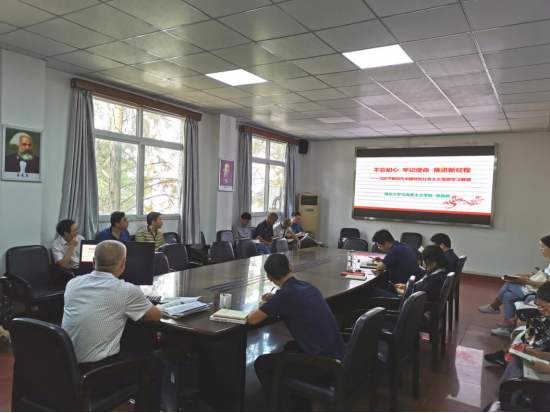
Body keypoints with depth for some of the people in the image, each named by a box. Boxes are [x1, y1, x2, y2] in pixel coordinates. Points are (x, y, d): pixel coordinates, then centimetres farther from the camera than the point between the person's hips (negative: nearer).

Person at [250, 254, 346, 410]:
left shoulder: (286, 293, -17)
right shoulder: (307, 286, 7)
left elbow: (252, 319, -11)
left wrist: (264, 306, 10)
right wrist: (275, 301, 16)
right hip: (339, 358, 8)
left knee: (261, 364, 7)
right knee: (290, 347, 32)